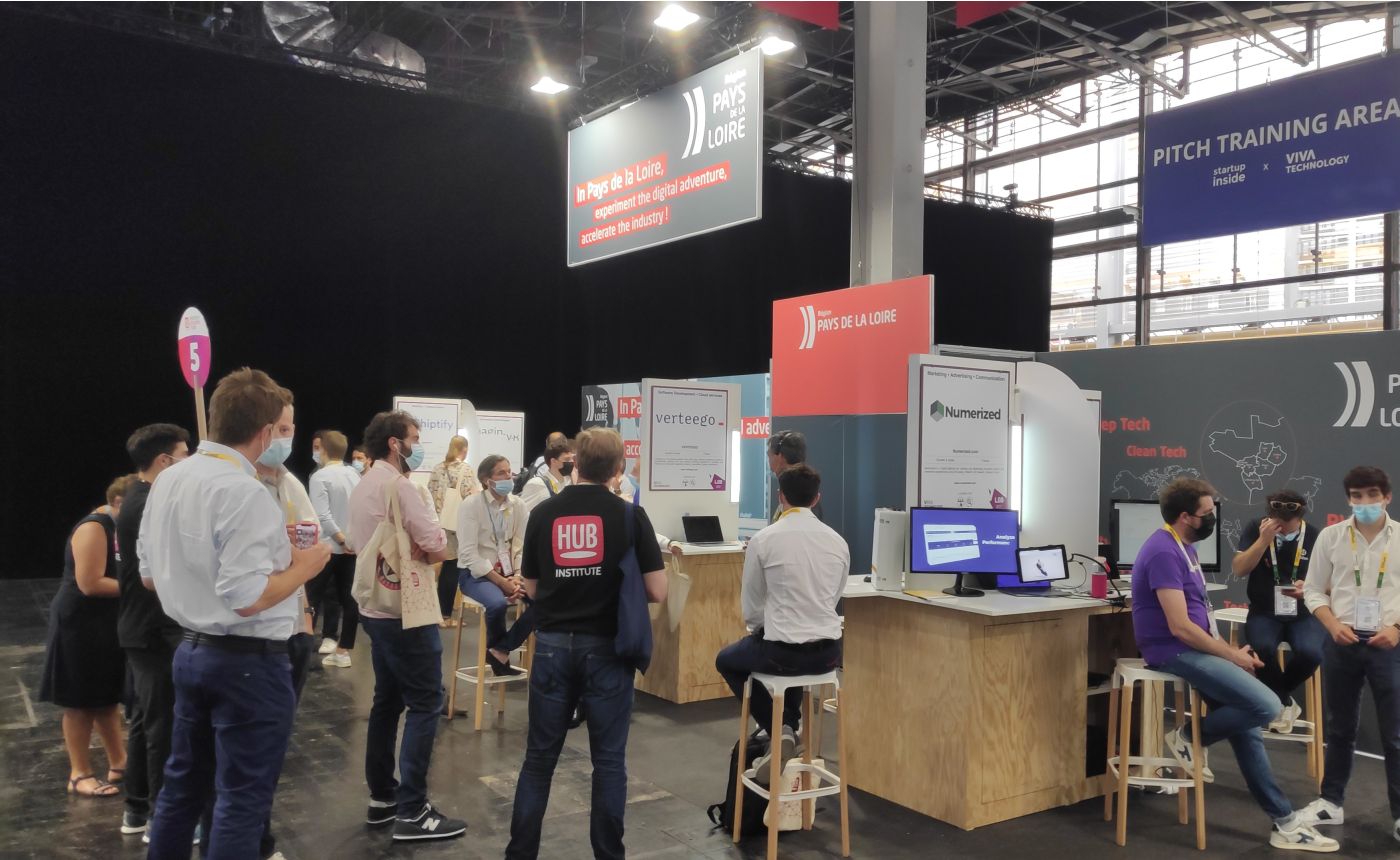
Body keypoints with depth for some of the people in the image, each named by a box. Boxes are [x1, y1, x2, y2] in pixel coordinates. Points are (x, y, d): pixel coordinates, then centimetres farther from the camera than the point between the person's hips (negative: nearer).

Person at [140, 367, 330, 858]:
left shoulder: (168, 480, 5)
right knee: (243, 797, 4)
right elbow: (247, 598, -26)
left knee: (183, 783, 22)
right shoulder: (245, 492, -23)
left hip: (191, 650, 9)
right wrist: (301, 568, -11)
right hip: (249, 662, -9)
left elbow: (149, 573, 14)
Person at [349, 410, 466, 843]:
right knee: (424, 704, -4)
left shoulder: (363, 486, 12)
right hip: (405, 611, -10)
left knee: (387, 701, 15)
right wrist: (427, 545, 1)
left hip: (375, 607, 10)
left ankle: (382, 798, 22)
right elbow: (438, 548, -21)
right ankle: (411, 812, -2)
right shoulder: (398, 485, -18)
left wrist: (412, 545, 4)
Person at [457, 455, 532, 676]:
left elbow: (524, 547, 0)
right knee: (497, 603, -35)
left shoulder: (518, 505, 3)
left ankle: (500, 650, -7)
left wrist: (518, 577, -18)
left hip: (508, 573, 5)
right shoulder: (471, 505, -10)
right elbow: (469, 553, -16)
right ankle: (499, 650, -2)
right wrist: (501, 581, -21)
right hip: (477, 573, -4)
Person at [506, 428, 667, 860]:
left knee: (539, 757, 12)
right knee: (608, 759, 9)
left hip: (553, 646, 2)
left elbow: (532, 588, 6)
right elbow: (657, 592, -7)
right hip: (606, 648, -2)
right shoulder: (630, 515, -7)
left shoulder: (543, 513, 0)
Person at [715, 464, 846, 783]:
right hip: (828, 653, 5)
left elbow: (751, 607, -2)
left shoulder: (764, 539, -11)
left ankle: (778, 730, 13)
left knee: (727, 661, 26)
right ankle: (788, 728, 33)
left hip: (782, 651, -5)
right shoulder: (838, 541, 1)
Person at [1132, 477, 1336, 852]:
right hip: (1175, 652, -10)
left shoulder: (1183, 547, 13)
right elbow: (1180, 627, -22)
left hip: (1192, 649, 10)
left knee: (1248, 730, 6)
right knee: (1267, 707, -18)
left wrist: (1233, 652, 6)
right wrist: (1233, 656, -11)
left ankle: (1284, 822, 13)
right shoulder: (1164, 552, -19)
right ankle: (1190, 737, 1)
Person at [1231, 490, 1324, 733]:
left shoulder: (1314, 537, -1)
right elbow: (1239, 569, -11)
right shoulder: (1255, 529, -2)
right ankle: (1284, 702, -3)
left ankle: (1273, 697, 1)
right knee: (1263, 648, -33)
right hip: (1264, 613, -1)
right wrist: (1264, 539, -22)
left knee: (1310, 653, -31)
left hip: (1304, 614, 1)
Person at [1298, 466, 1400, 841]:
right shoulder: (1330, 536, 1)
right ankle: (1331, 802, 26)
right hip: (1342, 642, 2)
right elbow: (1314, 591, 5)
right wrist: (1333, 625, -10)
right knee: (1339, 728, 14)